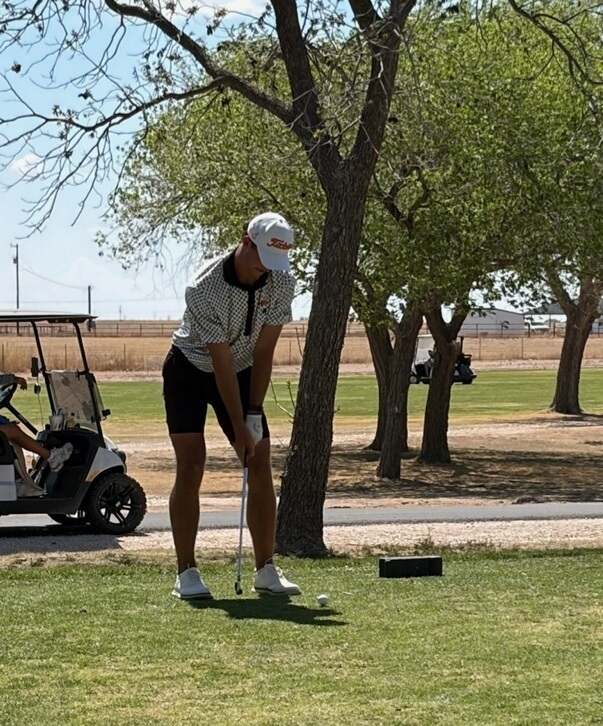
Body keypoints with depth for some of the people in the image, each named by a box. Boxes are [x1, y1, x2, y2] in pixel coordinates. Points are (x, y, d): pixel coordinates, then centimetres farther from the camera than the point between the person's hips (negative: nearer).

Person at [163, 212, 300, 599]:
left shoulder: (281, 283, -16)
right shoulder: (204, 290, -31)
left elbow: (263, 353, -13)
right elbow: (221, 363, -28)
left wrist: (254, 415, -15)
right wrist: (239, 428, -25)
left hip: (244, 373, 4)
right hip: (190, 370, -4)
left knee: (262, 468, -3)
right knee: (190, 468, -13)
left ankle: (266, 569, 4)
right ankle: (187, 572, -8)